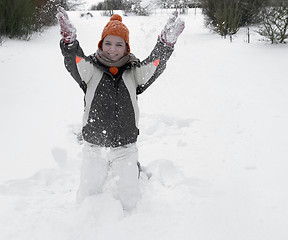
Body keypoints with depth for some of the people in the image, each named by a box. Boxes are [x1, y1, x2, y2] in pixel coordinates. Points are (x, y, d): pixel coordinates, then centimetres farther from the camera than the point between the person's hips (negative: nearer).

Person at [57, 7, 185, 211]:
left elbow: (154, 65, -17)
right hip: (94, 147, 0)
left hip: (125, 148, 0)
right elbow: (74, 62, -24)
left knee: (131, 202, 7)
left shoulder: (134, 73, 0)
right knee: (87, 199, 13)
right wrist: (69, 40, -45)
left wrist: (166, 43, -35)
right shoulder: (90, 70, -4)